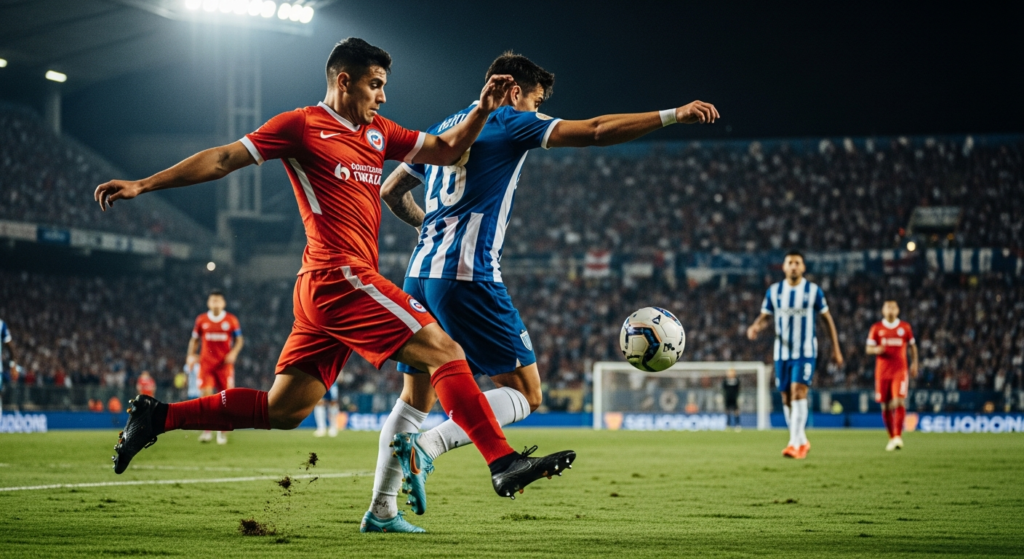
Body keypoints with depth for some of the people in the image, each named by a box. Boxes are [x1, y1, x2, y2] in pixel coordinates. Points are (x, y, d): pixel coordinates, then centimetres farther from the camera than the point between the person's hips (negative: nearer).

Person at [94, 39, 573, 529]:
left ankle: (157, 416, 16)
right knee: (445, 353, -14)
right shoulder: (302, 126, -1)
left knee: (283, 410, 10)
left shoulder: (378, 133, 21)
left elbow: (446, 149, 22)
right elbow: (223, 159, -2)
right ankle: (503, 462, -16)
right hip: (340, 276, -9)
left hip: (325, 289, 9)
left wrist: (483, 109, 5)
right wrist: (142, 185, -5)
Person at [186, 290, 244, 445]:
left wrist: (233, 353, -11)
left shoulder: (231, 320, 2)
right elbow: (194, 339, 15)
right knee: (205, 395, -12)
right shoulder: (201, 320, 6)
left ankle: (222, 431, 11)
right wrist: (191, 355, 0)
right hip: (206, 362, 0)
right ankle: (207, 431, -5)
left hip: (225, 364, 0)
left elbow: (239, 340, 7)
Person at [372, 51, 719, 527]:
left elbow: (391, 191, 29)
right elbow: (593, 131, -9)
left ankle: (380, 509, 10)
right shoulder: (507, 123, 1)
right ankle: (425, 447, -19)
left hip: (420, 274, 8)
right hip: (469, 277, -8)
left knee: (415, 399, 14)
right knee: (525, 394, -3)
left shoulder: (443, 128, 21)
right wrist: (672, 115, -10)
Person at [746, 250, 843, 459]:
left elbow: (827, 318, 5)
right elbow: (765, 317, 7)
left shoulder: (813, 290, -3)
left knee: (798, 392, -18)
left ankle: (794, 444, -21)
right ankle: (802, 442, 23)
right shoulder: (774, 291, 3)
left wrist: (836, 348, 5)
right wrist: (755, 327, -17)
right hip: (782, 353, 4)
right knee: (786, 398, 6)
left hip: (806, 352, -4)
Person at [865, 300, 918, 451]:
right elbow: (868, 349, 5)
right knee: (886, 406, 4)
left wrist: (914, 363, 9)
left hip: (900, 371, -1)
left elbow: (912, 346, 18)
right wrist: (876, 350, -17)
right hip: (882, 371, 1)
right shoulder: (876, 328, 5)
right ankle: (891, 438, 16)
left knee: (899, 402, -18)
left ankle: (898, 436, -17)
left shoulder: (905, 327, 6)